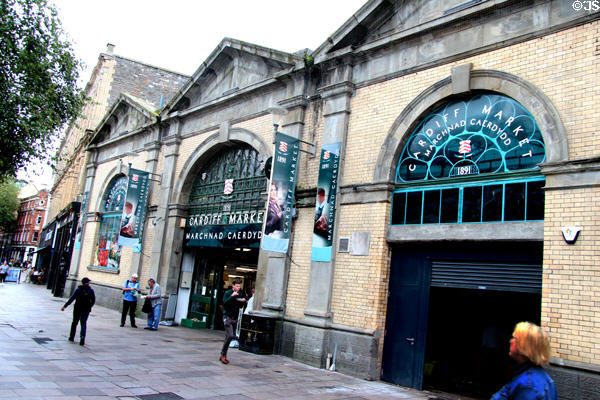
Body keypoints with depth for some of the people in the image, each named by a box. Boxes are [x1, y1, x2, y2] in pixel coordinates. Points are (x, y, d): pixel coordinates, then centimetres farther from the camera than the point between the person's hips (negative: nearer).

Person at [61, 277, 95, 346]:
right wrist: (89, 307, 18)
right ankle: (82, 337, -17)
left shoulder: (78, 290, -7)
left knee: (74, 323, 17)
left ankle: (71, 337, 26)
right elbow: (93, 300, 2)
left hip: (77, 309, -1)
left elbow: (71, 298, -13)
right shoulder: (91, 290, -1)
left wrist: (65, 306, -13)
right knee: (83, 324, 3)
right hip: (86, 310, 1)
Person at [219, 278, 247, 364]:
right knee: (230, 336, -17)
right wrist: (232, 296, -27)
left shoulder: (240, 294, 10)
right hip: (227, 317, -6)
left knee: (232, 336, 7)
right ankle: (223, 355, -5)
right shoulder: (228, 293, -6)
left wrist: (243, 302, -4)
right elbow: (225, 303, -19)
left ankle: (223, 355, 19)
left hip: (235, 318, 6)